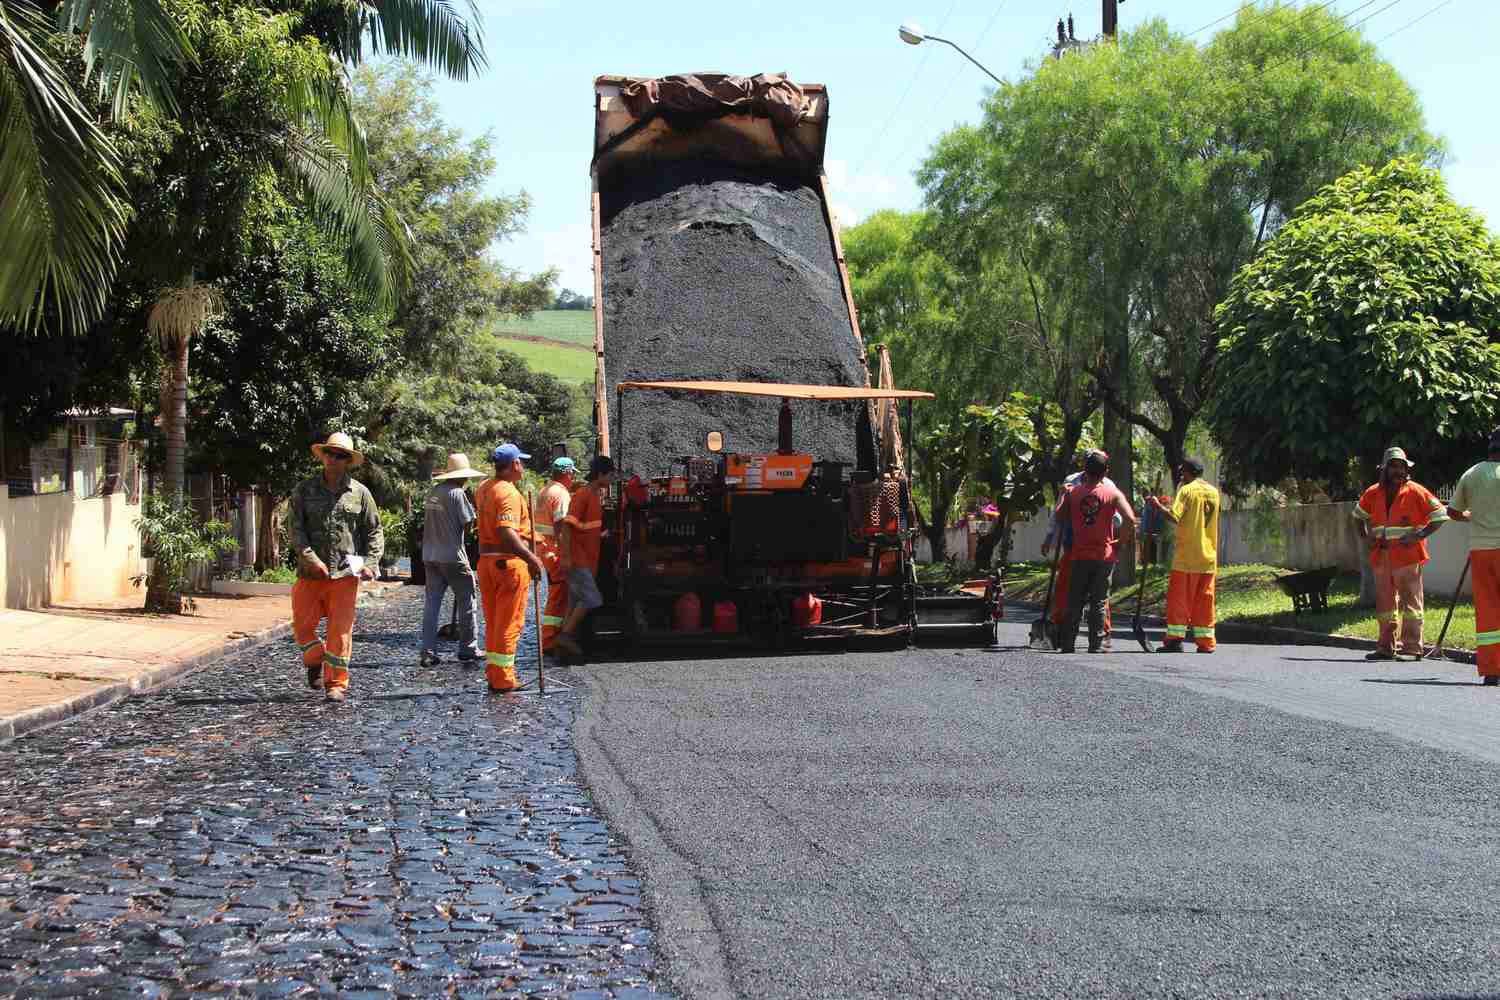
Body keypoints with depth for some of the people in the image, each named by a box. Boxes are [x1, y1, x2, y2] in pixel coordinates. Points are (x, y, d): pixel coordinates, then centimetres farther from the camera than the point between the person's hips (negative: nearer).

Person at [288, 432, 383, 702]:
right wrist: (310, 558, -14)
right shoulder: (304, 490, 5)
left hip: (345, 573, -1)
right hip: (311, 572, 1)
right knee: (302, 624, 2)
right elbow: (294, 527, -1)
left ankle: (336, 683, 7)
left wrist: (370, 563, -5)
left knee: (340, 630, -1)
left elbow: (374, 531, 9)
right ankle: (315, 661, 31)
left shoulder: (360, 493, 6)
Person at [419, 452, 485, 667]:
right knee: (466, 601, 6)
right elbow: (468, 523, -10)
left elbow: (428, 521, 12)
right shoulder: (457, 493, -13)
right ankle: (467, 649, 9)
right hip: (452, 555, -6)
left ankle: (428, 652, 3)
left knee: (432, 603, 6)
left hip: (430, 555, 7)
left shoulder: (432, 491, 8)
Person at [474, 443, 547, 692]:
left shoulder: (483, 489, 9)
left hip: (486, 559, 9)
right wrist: (532, 559, -30)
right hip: (510, 562, -8)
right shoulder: (509, 493, -18)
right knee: (510, 622, -1)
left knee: (493, 621, 16)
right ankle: (503, 679, 1)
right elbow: (507, 533, -29)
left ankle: (493, 673, 22)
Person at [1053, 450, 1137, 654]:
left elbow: (1059, 514, -9)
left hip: (1080, 555, 1)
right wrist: (1121, 541, 2)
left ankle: (1067, 642, 8)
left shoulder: (1073, 492, 0)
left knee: (1075, 601, 8)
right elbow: (1130, 520, -12)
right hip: (1105, 555, -1)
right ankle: (1096, 644, 2)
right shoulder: (1113, 493, -4)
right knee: (1099, 602, 4)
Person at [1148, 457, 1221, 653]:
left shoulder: (1187, 490, -8)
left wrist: (1157, 505, -6)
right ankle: (1205, 642, 7)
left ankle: (1175, 639, -4)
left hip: (1187, 556, -6)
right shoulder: (1213, 492, 12)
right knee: (1204, 599, 8)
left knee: (1179, 597, -1)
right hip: (1209, 556, 6)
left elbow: (1174, 517, -19)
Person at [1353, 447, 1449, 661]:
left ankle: (1412, 648, -3)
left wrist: (1419, 536, -13)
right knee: (1384, 603, 11)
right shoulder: (1373, 494, 9)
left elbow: (1440, 515, -4)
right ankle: (1386, 647, 20)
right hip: (1381, 556, 6)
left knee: (1410, 601, -5)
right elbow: (1359, 514, 27)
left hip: (1408, 555, -6)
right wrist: (1365, 537, 12)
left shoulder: (1416, 492, -6)